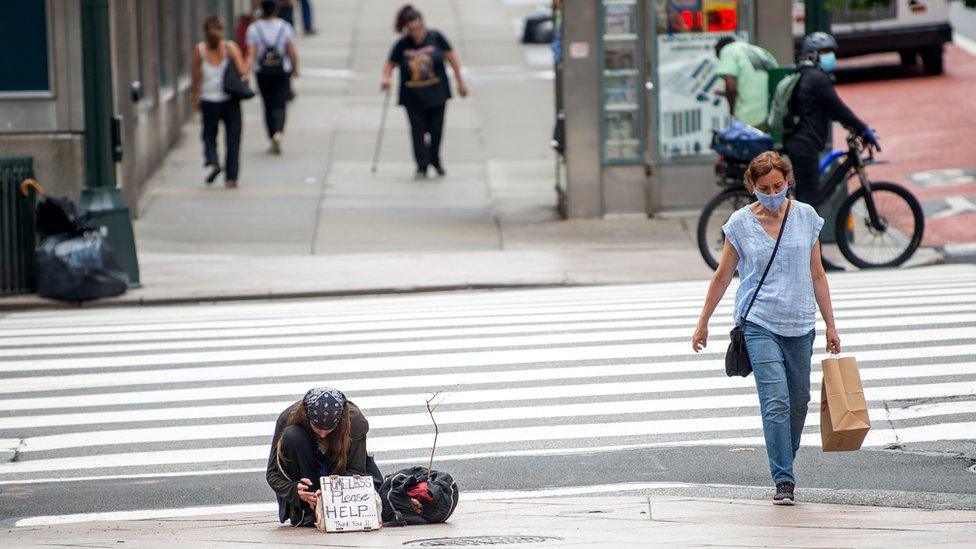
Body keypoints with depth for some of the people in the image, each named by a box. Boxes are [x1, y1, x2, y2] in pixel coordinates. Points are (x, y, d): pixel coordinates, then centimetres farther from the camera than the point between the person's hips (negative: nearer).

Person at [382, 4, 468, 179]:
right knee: (418, 130, -3)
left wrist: (460, 81, 5)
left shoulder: (436, 38, -5)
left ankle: (435, 160, 28)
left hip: (436, 93, 1)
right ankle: (422, 166, 3)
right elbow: (390, 64, 3)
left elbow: (452, 57, 3)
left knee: (436, 129, 6)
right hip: (412, 97, -1)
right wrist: (386, 78, -18)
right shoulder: (402, 45, -6)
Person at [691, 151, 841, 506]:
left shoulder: (806, 217, 5)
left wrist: (831, 326, 10)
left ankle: (785, 465, 29)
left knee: (798, 400, 9)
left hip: (800, 324, 3)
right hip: (759, 324, -3)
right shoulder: (741, 223, -1)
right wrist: (703, 323, 12)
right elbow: (723, 276, 9)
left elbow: (817, 275, 10)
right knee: (776, 402, -15)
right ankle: (784, 481, -15)